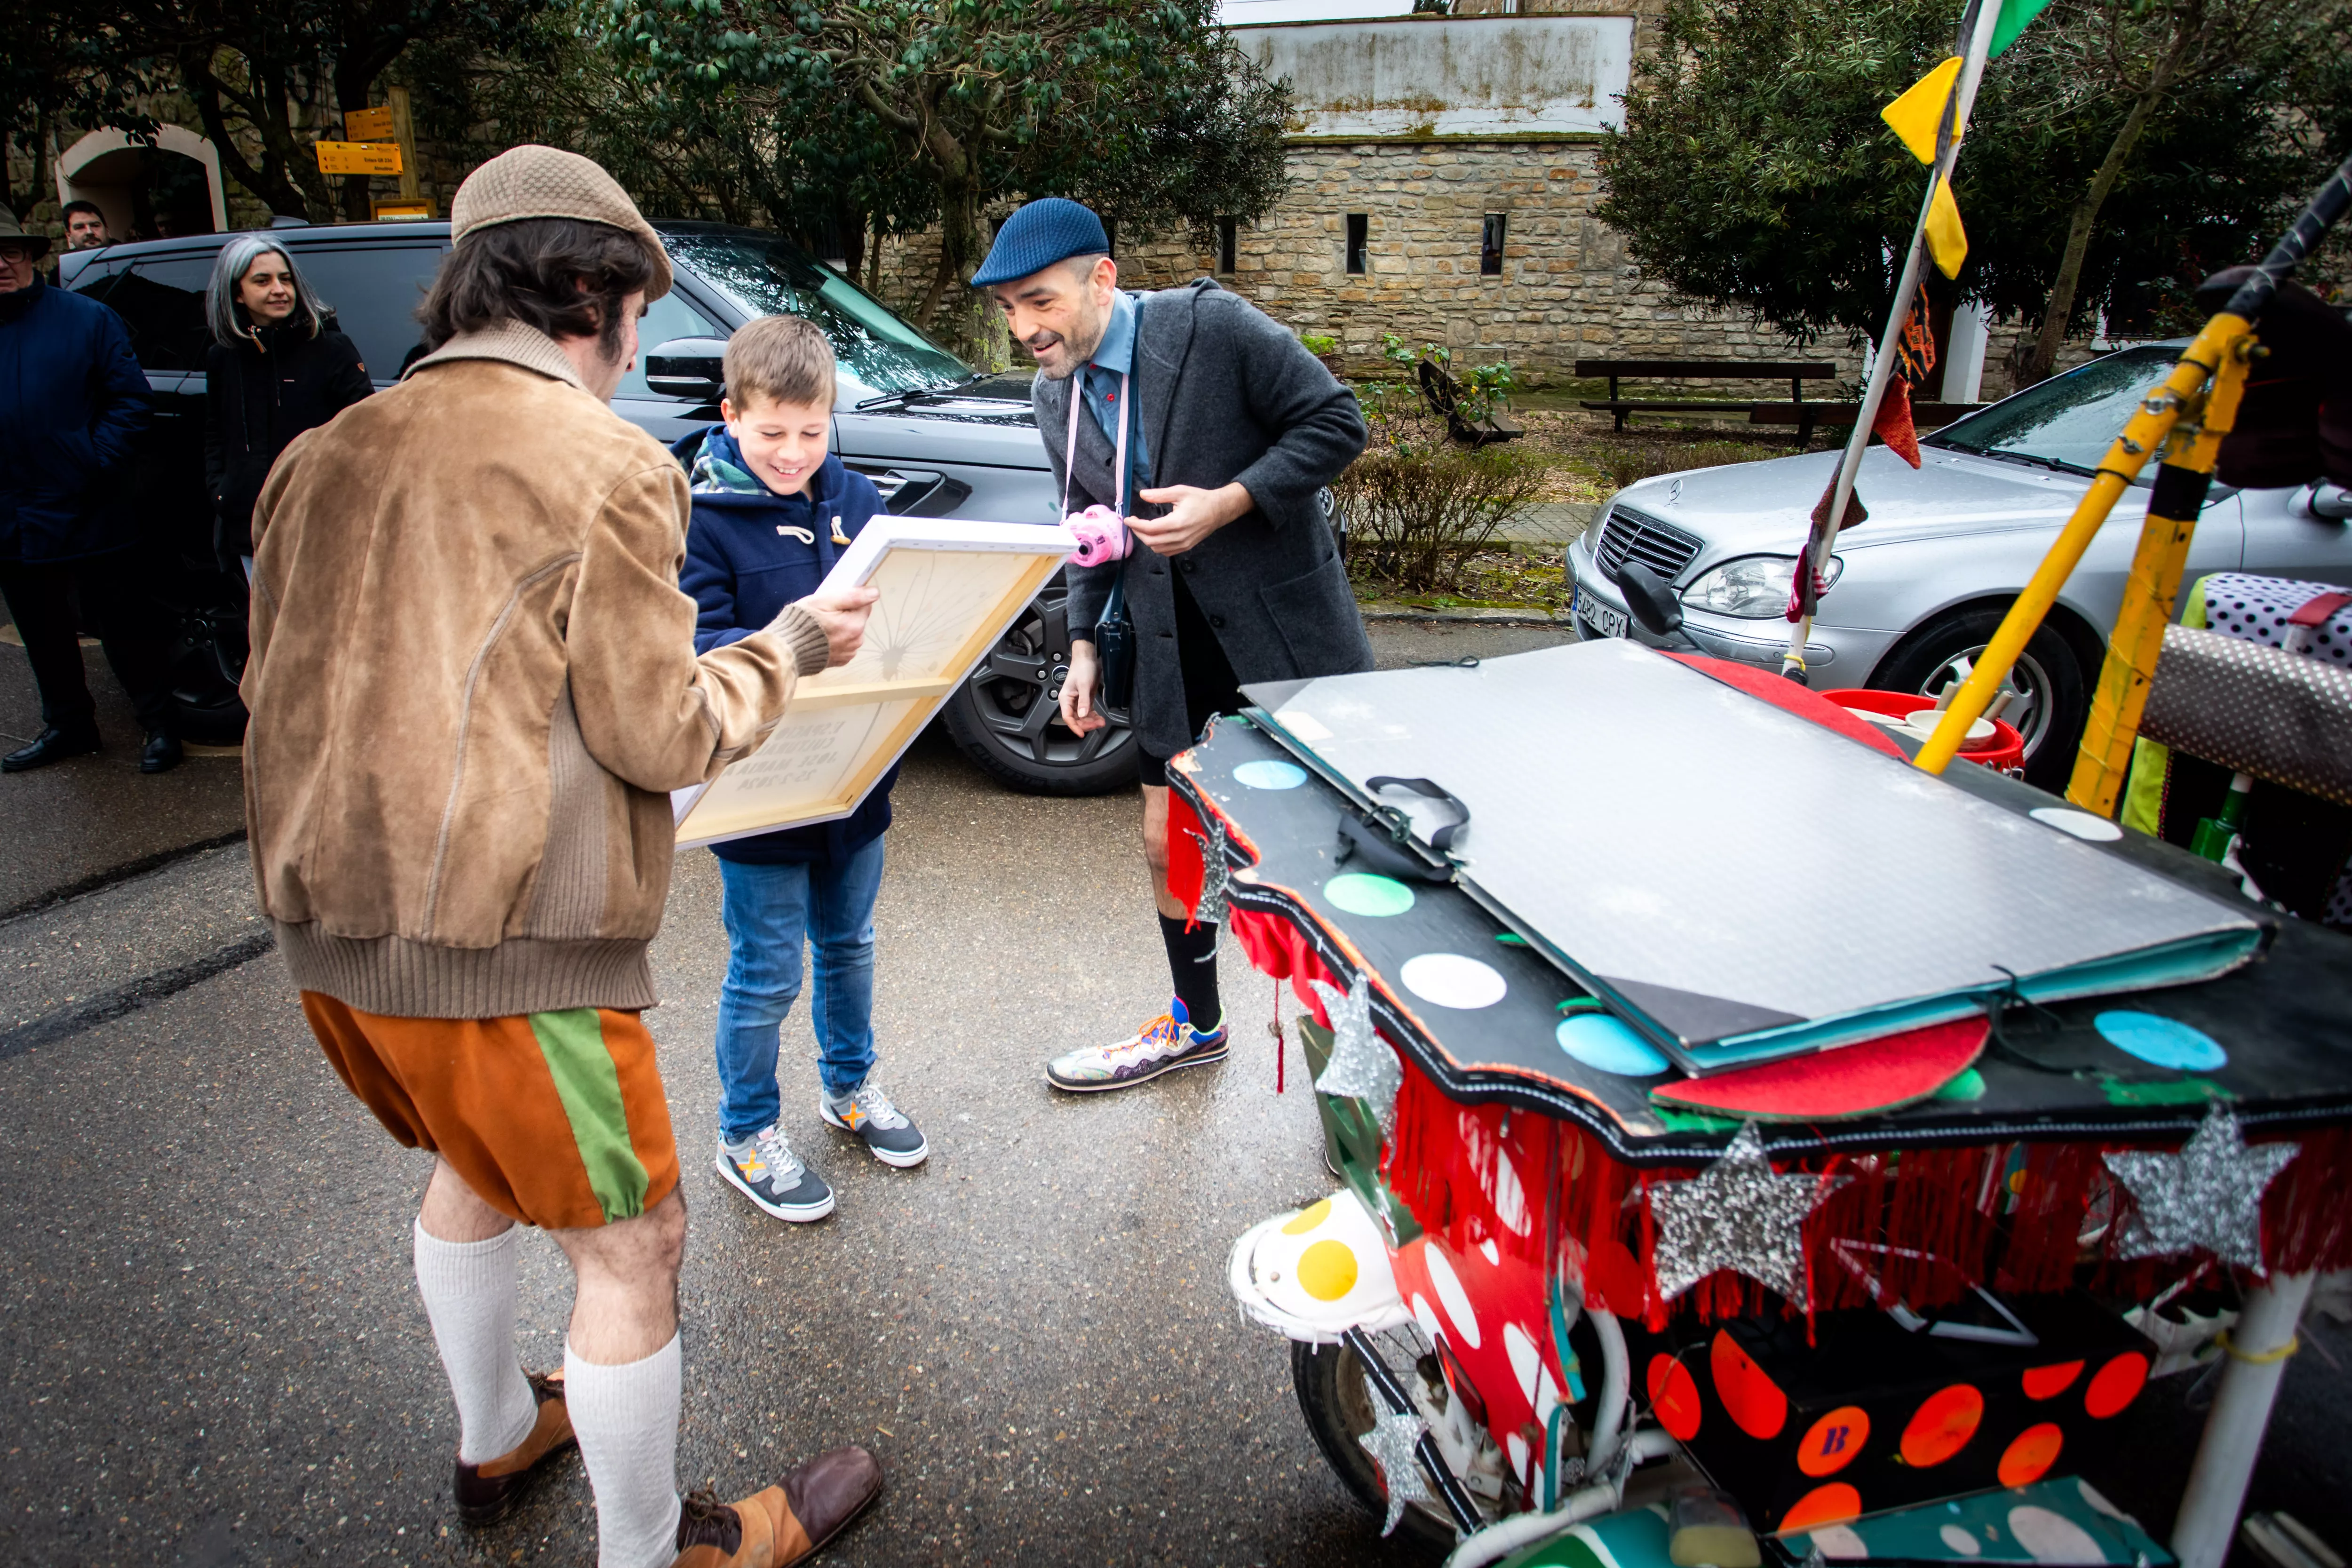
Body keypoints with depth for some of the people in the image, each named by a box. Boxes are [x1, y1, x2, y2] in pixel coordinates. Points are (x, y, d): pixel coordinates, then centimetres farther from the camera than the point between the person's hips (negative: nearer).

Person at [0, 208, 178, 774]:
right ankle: (67, 727, 29)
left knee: (122, 626, 3)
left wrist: (96, 460, -14)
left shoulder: (87, 319, -3)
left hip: (85, 514, -5)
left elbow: (131, 399, -5)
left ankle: (159, 724, 15)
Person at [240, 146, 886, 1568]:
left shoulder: (328, 456, 9)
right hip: (502, 951, -9)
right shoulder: (606, 466, -13)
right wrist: (791, 646, 1)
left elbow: (278, 693, 14)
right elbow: (661, 736, -13)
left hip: (329, 931, 9)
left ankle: (497, 1442, 51)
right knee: (633, 1245, 8)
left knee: (476, 1164, 30)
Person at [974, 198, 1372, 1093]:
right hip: (1176, 647, 6)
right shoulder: (1054, 397, 4)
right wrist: (1082, 643, 7)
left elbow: (1337, 423, -14)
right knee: (1169, 843, 12)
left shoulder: (1210, 325, -16)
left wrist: (1227, 502, -23)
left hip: (1284, 628, -6)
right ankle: (1194, 1027, 33)